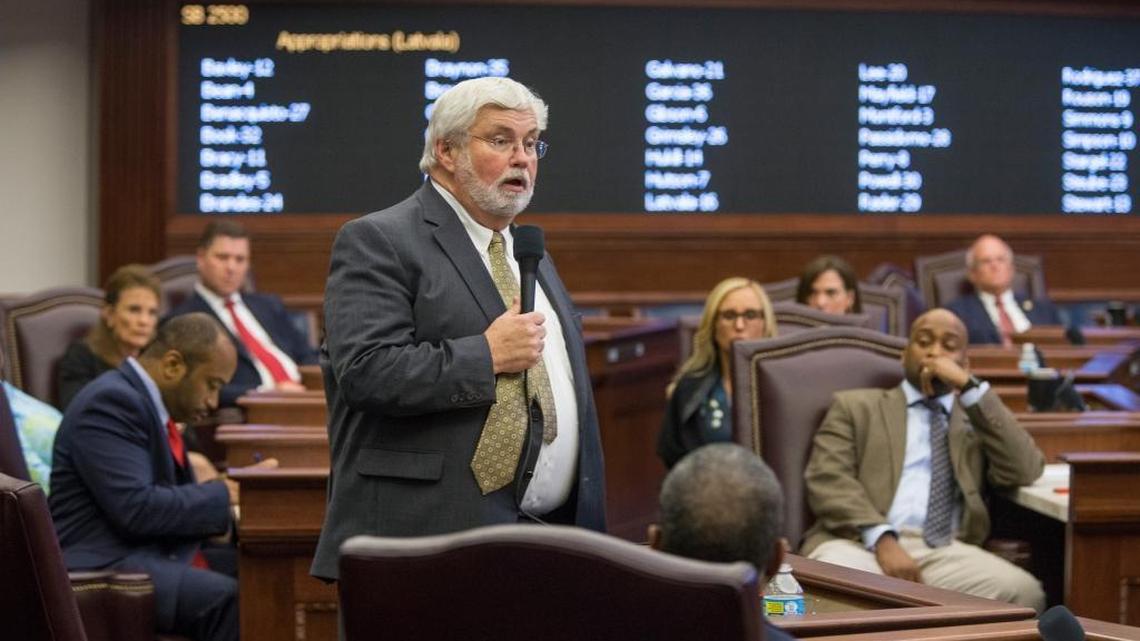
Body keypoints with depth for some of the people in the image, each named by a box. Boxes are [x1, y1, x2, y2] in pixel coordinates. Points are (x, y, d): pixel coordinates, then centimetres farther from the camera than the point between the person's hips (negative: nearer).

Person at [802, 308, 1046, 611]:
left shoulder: (978, 417, 26)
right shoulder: (856, 406, 20)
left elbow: (1024, 472, 6)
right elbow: (828, 480, 3)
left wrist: (969, 386, 3)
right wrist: (882, 539, -16)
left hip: (945, 550, 3)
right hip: (861, 541, -3)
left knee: (1022, 592, -29)